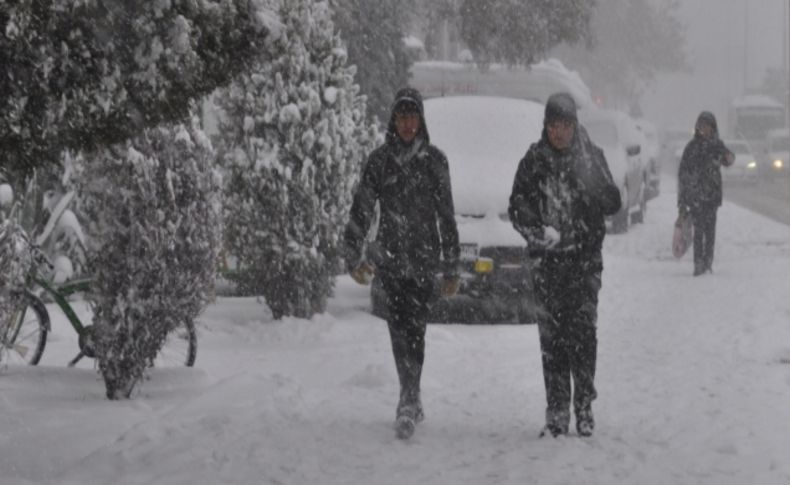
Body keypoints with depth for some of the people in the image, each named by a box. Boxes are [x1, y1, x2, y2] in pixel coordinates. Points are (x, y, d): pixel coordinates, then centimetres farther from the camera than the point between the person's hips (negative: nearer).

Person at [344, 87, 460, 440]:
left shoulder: (434, 160, 3)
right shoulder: (379, 160, 6)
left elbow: (446, 216, 4)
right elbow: (361, 209, 7)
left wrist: (451, 268, 2)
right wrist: (354, 255, -2)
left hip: (425, 257, -2)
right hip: (390, 257, 2)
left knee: (414, 328, -10)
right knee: (399, 328, 1)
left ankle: (408, 404, -14)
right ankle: (412, 399, 14)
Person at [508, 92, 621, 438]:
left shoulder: (591, 157, 3)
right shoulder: (534, 160, 4)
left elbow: (612, 204, -2)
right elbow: (517, 207, 3)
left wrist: (588, 179, -17)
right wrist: (538, 231, -15)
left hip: (585, 257, -1)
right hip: (547, 259, 1)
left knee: (582, 331, -6)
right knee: (551, 335, 0)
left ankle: (584, 407, 2)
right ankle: (556, 412, 3)